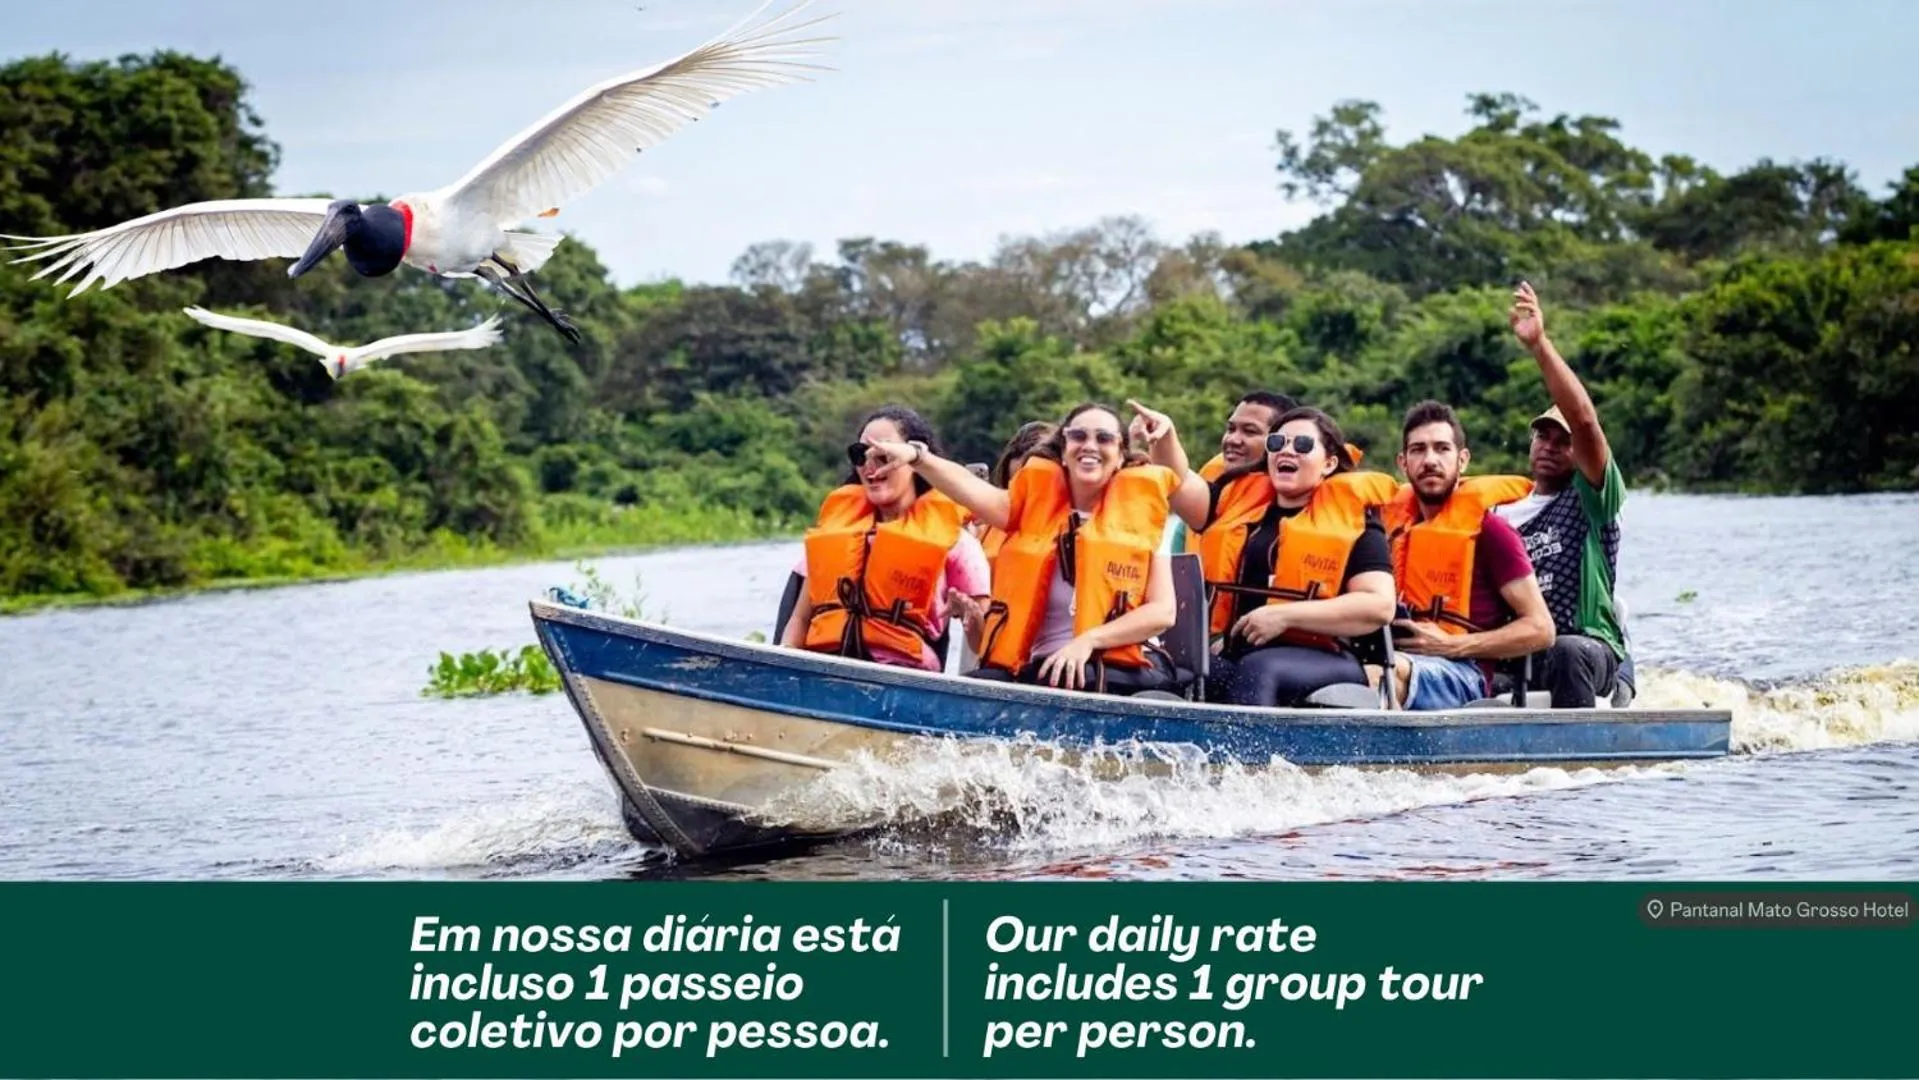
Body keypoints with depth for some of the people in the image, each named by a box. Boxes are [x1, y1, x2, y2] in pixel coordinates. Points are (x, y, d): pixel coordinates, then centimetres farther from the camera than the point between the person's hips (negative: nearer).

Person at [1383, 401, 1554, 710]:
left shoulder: (1487, 529, 4)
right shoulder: (1395, 521, 20)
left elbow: (1540, 629, 1)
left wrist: (1452, 646, -8)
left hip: (1463, 675, -5)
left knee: (1389, 669, -40)